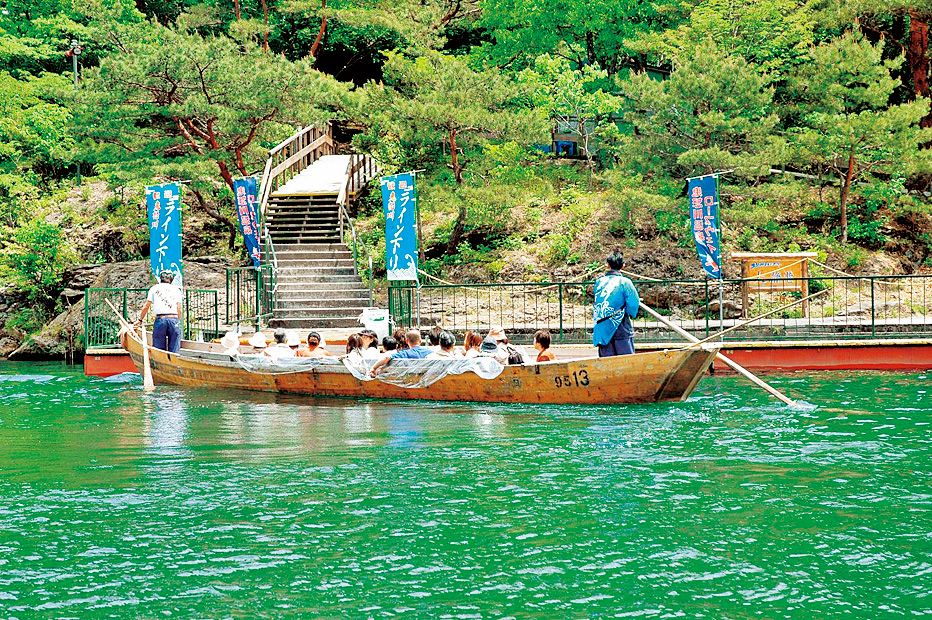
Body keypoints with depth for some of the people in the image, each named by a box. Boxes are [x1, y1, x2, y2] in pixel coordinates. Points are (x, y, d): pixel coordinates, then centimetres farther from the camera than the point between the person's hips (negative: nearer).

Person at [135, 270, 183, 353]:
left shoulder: (154, 288, 14)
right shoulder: (176, 290, 16)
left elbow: (146, 307, 14)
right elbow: (179, 310, 10)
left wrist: (140, 320, 26)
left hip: (160, 319, -1)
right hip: (174, 319, 1)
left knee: (159, 351, 0)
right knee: (174, 351, -1)